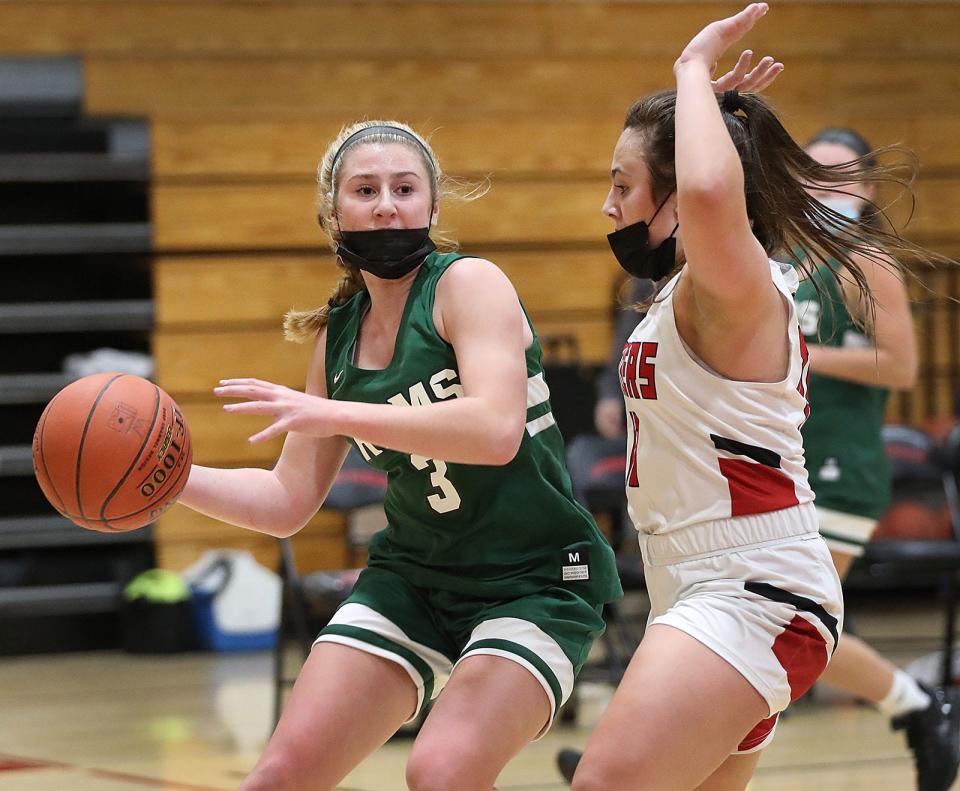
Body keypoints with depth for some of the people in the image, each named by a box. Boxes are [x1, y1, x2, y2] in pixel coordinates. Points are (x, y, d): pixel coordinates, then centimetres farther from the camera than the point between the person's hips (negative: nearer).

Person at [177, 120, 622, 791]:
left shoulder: (470, 284, -13)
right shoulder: (337, 336, 6)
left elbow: (496, 430, -30)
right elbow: (290, 502, 11)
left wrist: (334, 414, -31)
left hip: (536, 581, -6)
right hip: (412, 577, 6)